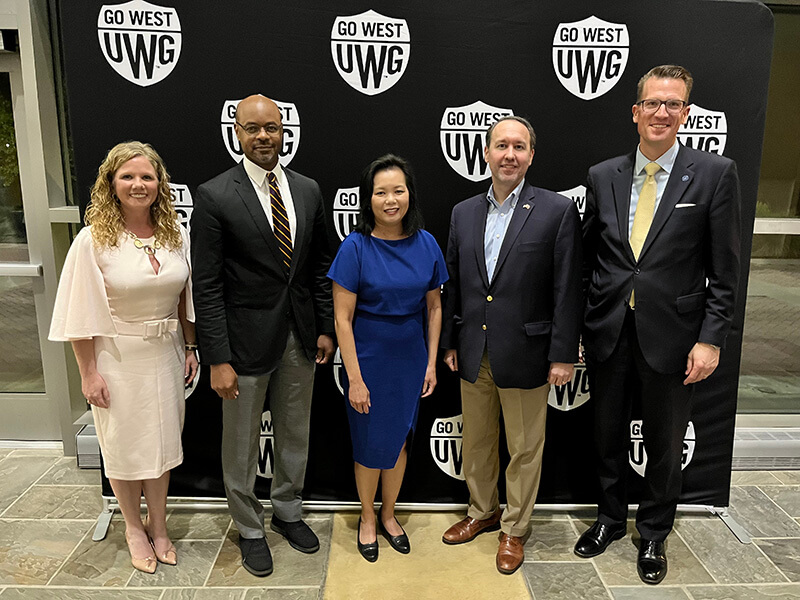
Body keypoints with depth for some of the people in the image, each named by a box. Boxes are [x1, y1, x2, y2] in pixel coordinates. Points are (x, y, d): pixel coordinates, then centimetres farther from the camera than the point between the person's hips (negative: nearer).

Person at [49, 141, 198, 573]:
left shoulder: (176, 235, -2)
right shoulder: (93, 240, -12)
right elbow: (81, 314, -10)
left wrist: (190, 348, 7)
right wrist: (89, 373, -10)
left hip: (165, 354, 3)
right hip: (117, 358, -3)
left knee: (161, 440, 15)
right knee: (124, 444, 13)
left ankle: (158, 525, 35)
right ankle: (133, 527, 35)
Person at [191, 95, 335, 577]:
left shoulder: (308, 190, 3)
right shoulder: (215, 196, -11)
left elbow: (320, 265, 9)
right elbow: (206, 285, -12)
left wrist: (326, 328, 6)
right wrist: (217, 359, -14)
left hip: (300, 336, 4)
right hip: (247, 338, -4)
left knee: (295, 435, 19)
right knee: (242, 445, 12)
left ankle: (288, 511, 42)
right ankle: (250, 529, 35)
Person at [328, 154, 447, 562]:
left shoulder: (426, 244, -3)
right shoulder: (355, 247, -14)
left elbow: (433, 307, 5)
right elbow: (343, 318, -13)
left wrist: (431, 363, 3)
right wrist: (355, 378, -15)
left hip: (410, 359, 3)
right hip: (368, 358, -3)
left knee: (398, 439, 17)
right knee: (370, 443, 11)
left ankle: (388, 515, 40)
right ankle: (367, 519, 36)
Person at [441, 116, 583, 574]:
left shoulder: (557, 211, -8)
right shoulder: (464, 213, 6)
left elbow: (568, 290, -9)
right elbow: (454, 284, 10)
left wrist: (563, 355, -11)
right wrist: (450, 342, 10)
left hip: (524, 355, -4)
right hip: (473, 355, 4)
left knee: (525, 449, 11)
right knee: (476, 442, 19)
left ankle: (514, 528, 32)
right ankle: (482, 512, 42)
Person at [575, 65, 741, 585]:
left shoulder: (715, 174, -5)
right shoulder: (603, 176, 3)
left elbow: (724, 271, -5)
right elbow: (589, 258, 6)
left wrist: (710, 339, -11)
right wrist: (574, 327, 3)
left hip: (671, 336, -2)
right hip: (608, 333, 3)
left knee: (665, 444, 14)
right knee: (609, 436, 18)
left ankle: (654, 533, 38)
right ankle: (611, 519, 41)